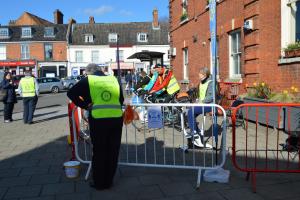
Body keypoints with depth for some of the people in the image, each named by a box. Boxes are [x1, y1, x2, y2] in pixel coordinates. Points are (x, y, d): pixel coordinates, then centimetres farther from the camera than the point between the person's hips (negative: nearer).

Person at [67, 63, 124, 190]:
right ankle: (108, 181, 27)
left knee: (99, 152, 12)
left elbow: (71, 93, 0)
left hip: (98, 120, -2)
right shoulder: (114, 79, 14)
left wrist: (86, 106, 4)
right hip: (116, 119, 3)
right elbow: (121, 99, 17)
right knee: (113, 151, 14)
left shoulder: (88, 80, 5)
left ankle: (99, 183, 22)